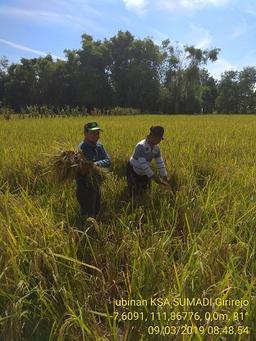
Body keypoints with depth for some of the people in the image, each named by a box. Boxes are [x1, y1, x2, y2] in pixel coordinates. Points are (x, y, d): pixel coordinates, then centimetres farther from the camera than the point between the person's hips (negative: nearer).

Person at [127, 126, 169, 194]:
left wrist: (164, 176, -7)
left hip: (144, 172, 7)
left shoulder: (156, 147, -11)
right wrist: (154, 176, -32)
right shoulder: (141, 146, -34)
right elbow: (143, 164, -35)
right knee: (135, 191, -3)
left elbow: (160, 162, -5)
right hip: (133, 170, -7)